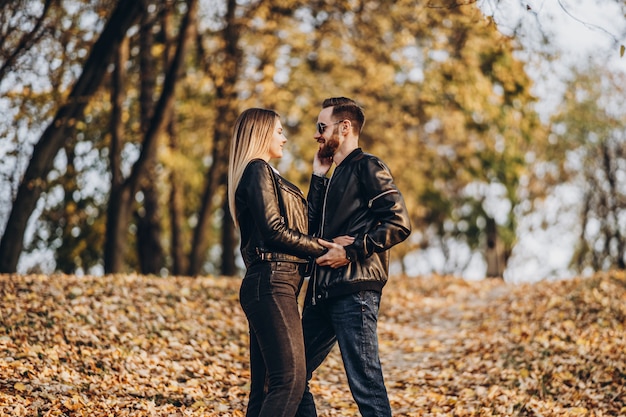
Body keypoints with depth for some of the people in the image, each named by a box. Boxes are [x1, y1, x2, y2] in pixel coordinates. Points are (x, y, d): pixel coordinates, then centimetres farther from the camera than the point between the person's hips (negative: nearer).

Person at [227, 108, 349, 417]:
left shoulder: (262, 172, 25)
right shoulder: (258, 170, -5)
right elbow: (274, 230, -14)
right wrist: (324, 248, -7)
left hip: (269, 286, 10)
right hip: (271, 283, -10)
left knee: (265, 386, 7)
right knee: (290, 379, -16)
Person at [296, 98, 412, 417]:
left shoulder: (367, 167, -3)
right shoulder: (335, 177, 23)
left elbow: (399, 224, -14)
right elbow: (312, 226, 16)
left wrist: (350, 252, -16)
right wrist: (318, 176, 13)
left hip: (354, 291, -9)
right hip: (322, 293, 9)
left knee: (365, 384, -9)